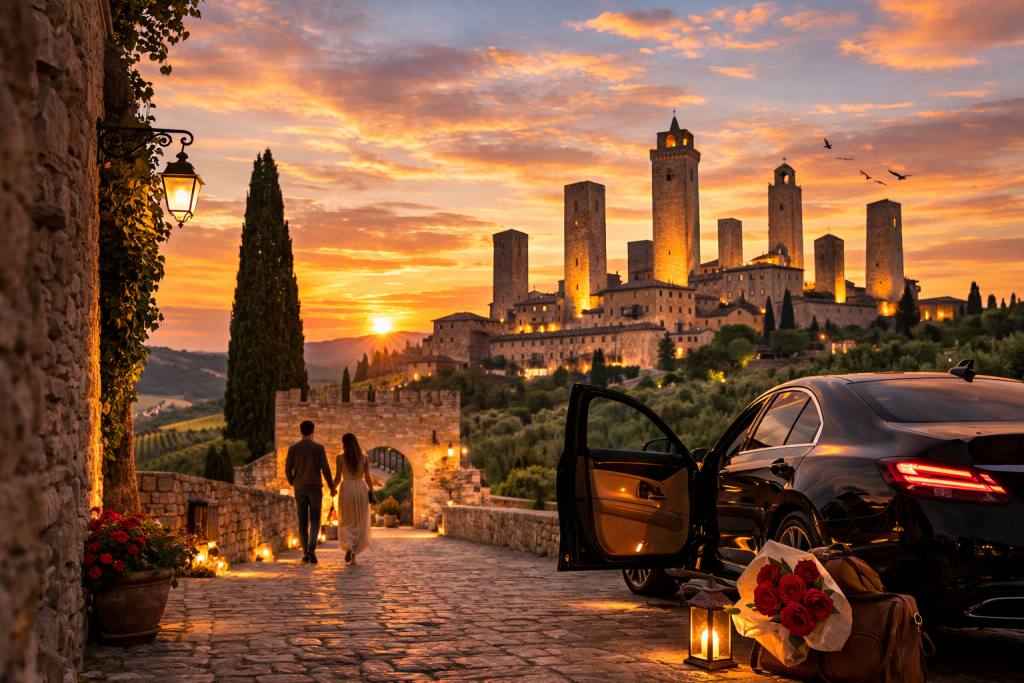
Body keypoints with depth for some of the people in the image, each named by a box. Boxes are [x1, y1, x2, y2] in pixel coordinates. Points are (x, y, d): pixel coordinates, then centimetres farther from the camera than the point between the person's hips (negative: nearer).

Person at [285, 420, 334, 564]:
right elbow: (325, 469, -10)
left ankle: (306, 554, 9)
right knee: (315, 520, 3)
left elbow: (288, 470, -1)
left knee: (303, 521, 9)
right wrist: (331, 486, 2)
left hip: (299, 489, 2)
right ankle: (311, 548, -19)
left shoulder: (292, 448, 0)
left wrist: (292, 483, 19)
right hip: (315, 488, -2)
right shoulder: (319, 448, -4)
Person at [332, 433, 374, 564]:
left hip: (346, 489, -1)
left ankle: (348, 547, -16)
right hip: (361, 489, 1)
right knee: (359, 524, 9)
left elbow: (337, 478, -2)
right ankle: (353, 556, 5)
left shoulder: (340, 458, -2)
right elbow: (367, 478, 1)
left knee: (346, 523, 10)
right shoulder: (364, 458, 3)